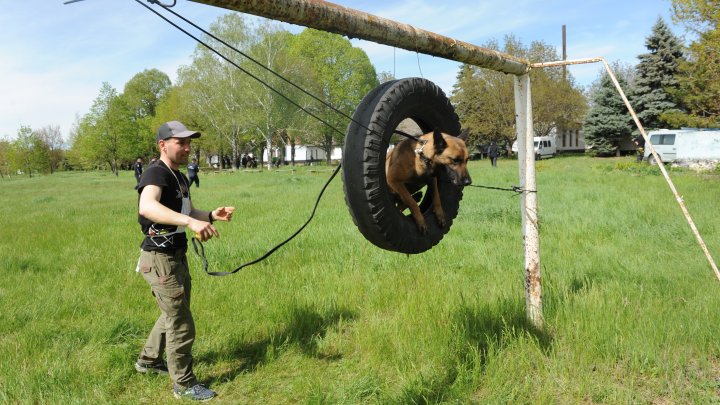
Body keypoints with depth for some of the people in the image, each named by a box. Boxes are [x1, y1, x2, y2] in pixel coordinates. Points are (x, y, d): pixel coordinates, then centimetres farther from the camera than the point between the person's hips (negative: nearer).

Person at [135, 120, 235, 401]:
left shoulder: (180, 178, 10)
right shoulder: (156, 174, -20)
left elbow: (188, 212, 20)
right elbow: (147, 206, -41)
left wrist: (212, 215, -2)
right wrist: (191, 222, -53)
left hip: (177, 256, 10)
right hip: (160, 259, -10)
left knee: (174, 314, 25)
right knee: (181, 324, 0)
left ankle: (148, 361, 45)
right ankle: (184, 384, 15)